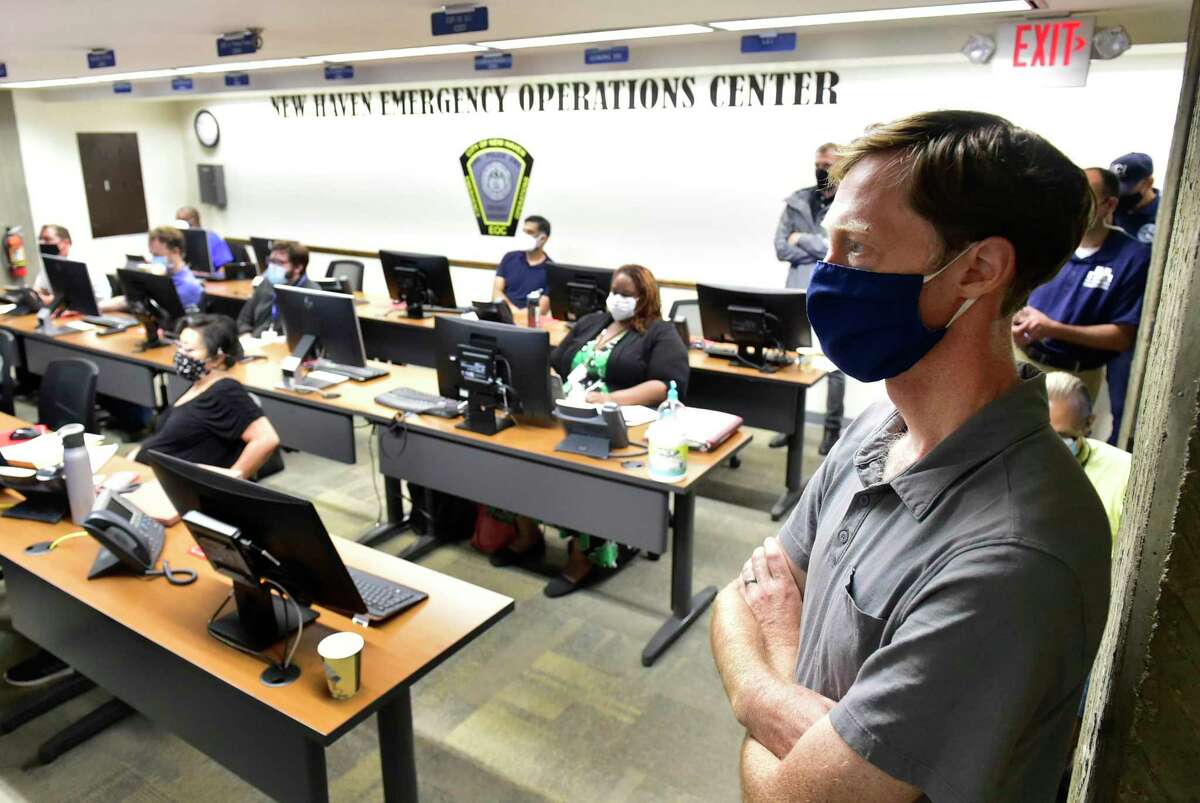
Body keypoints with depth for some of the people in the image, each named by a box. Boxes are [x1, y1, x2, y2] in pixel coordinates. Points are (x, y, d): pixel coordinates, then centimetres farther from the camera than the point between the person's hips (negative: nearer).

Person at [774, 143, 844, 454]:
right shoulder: (797, 202, 6)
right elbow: (781, 248, -2)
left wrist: (802, 238, -9)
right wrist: (824, 253, -10)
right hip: (798, 293, 3)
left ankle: (833, 429, 17)